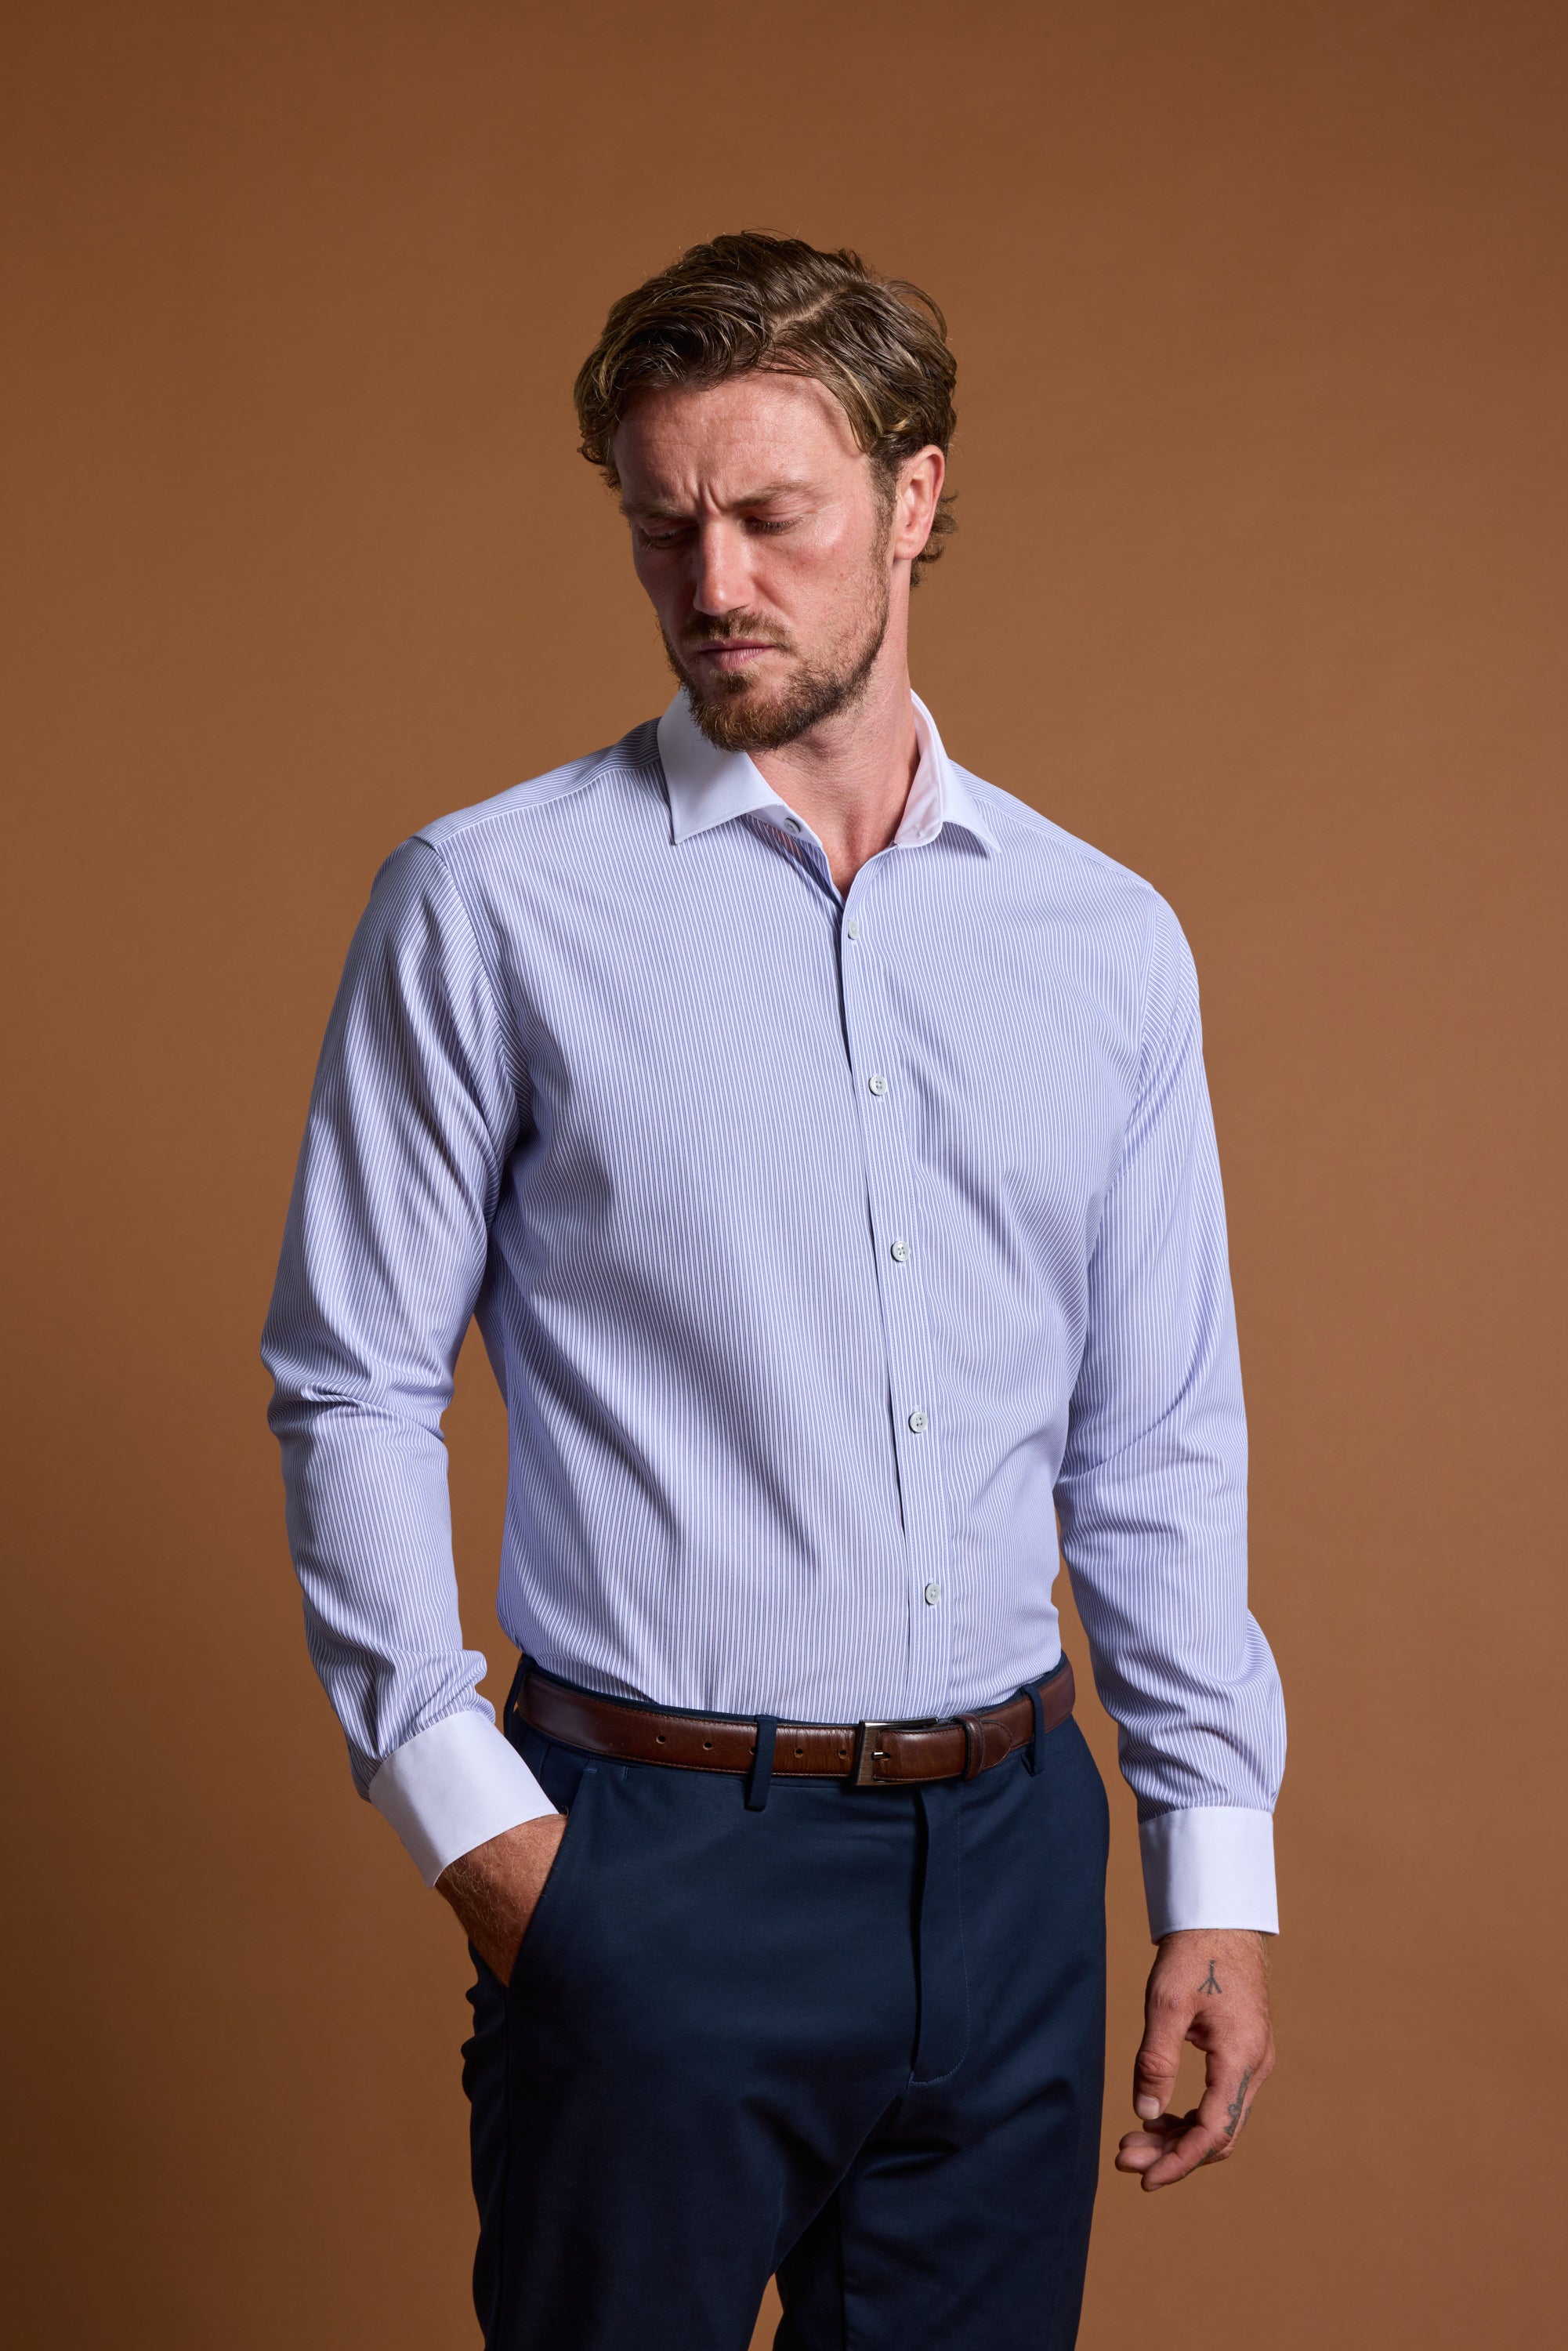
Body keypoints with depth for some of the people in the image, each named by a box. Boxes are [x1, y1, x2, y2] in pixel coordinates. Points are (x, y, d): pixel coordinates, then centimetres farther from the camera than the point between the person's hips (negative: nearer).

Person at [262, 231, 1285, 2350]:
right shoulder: (488, 905, -4)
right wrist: (465, 1811, -9)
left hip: (1009, 1859, 4)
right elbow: (352, 1394, -3)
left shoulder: (1107, 941, 6)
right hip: (652, 1859, -3)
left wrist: (1220, 1872, 6)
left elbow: (1161, 1443, 8)